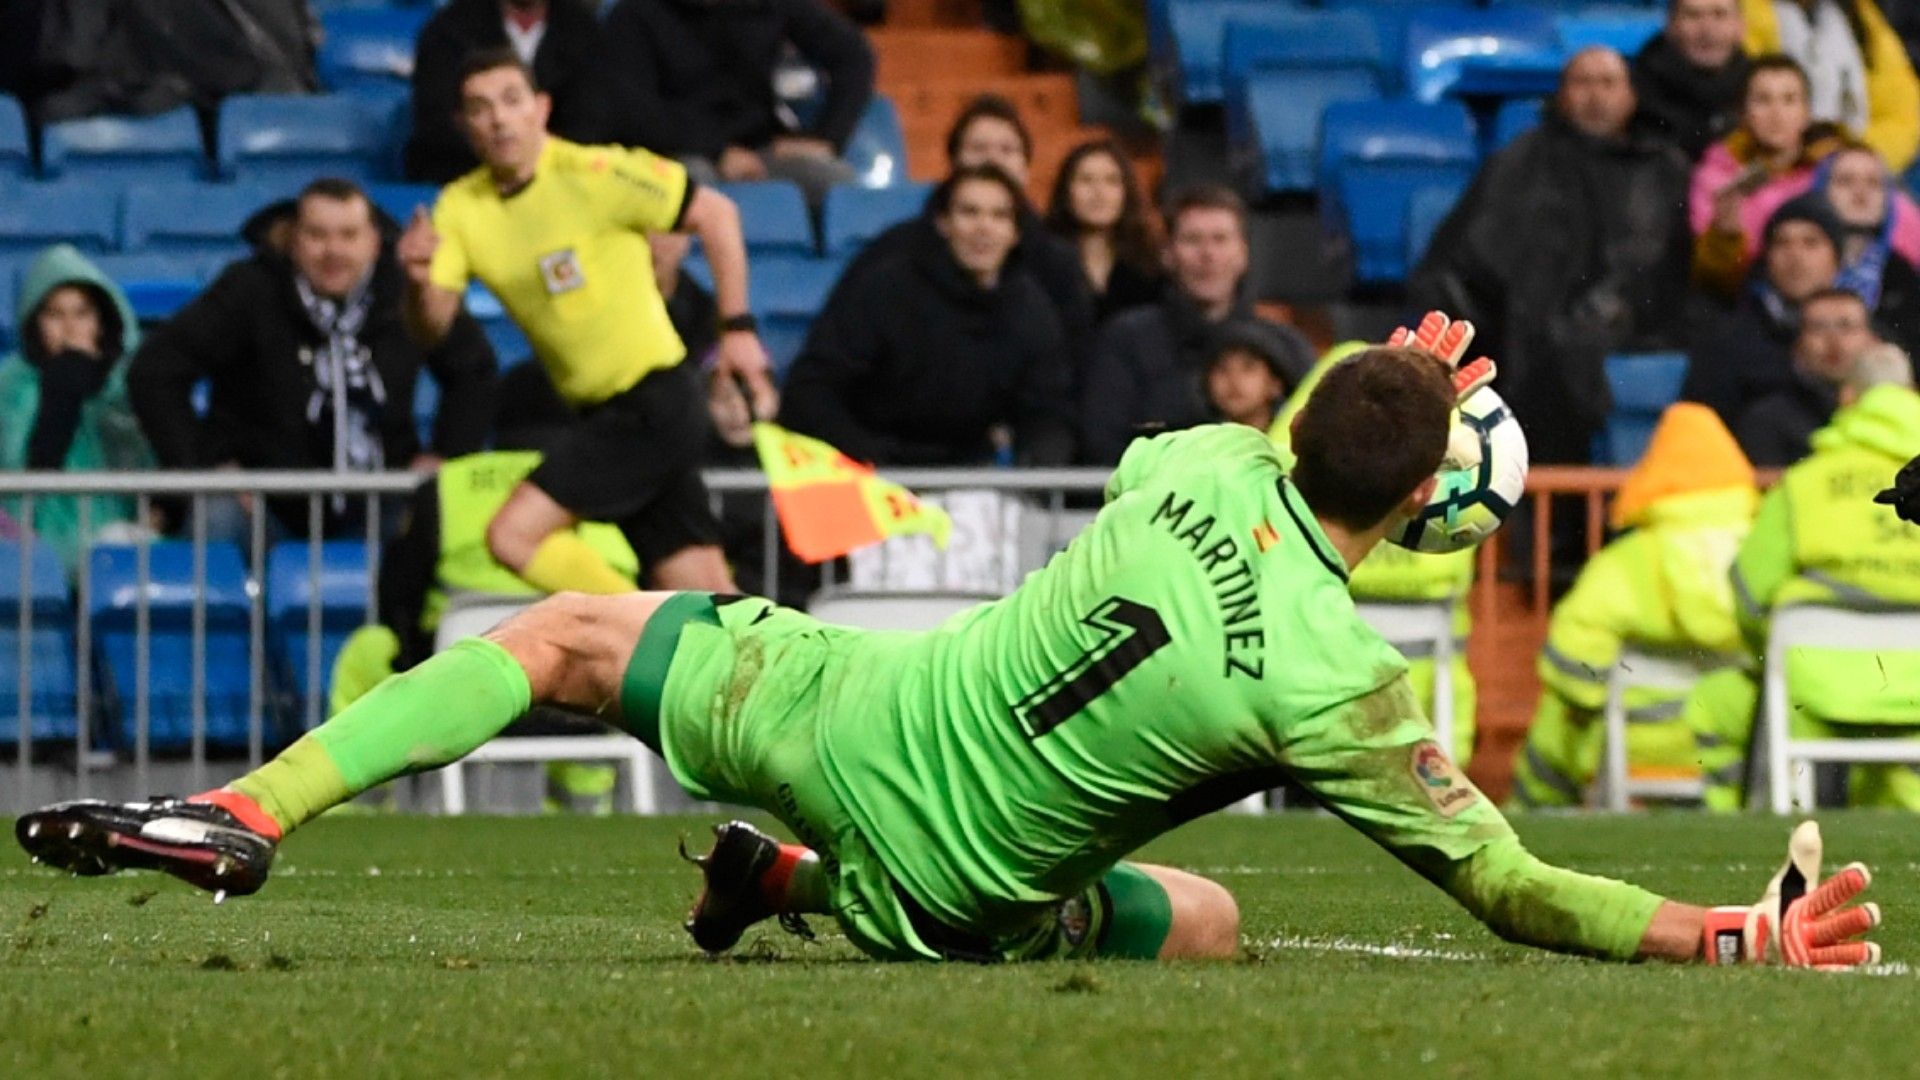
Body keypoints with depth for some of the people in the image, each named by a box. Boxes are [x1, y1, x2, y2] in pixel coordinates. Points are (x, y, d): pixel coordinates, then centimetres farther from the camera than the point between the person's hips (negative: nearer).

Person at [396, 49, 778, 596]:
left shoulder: (591, 174, -14)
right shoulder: (461, 208, 4)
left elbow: (714, 213, -8)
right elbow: (432, 325, -2)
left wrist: (738, 328, -9)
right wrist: (419, 281, -24)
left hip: (653, 400, -6)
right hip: (600, 411, 6)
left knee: (513, 536, -16)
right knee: (705, 601, 5)